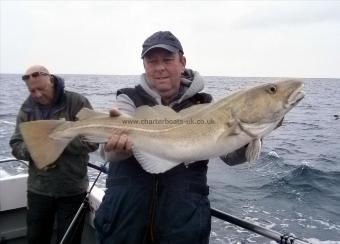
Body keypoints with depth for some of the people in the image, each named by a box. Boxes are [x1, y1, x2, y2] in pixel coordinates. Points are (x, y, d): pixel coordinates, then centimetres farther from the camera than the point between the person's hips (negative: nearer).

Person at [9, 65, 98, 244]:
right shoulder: (27, 108, 4)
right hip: (38, 189, 4)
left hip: (72, 190, -4)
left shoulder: (77, 102, -10)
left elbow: (92, 141, -14)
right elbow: (16, 145, 4)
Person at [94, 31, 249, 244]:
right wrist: (116, 145, -41)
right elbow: (110, 151, -18)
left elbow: (233, 156, -6)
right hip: (125, 215, 0)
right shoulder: (130, 100, -1)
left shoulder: (202, 105, 2)